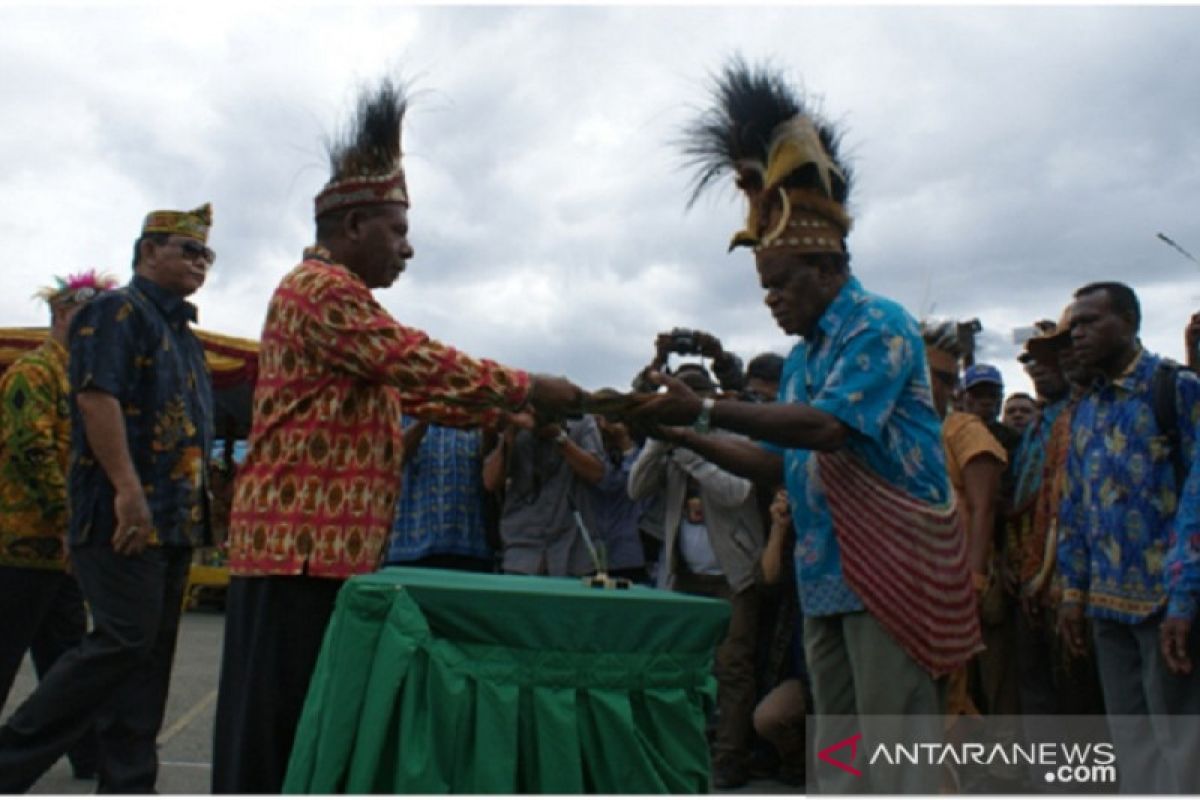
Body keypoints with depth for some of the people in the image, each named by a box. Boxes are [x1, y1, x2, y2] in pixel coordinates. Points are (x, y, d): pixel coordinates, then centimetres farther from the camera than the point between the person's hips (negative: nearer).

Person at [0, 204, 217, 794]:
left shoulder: (182, 333, 23)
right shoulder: (117, 311, -5)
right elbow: (96, 397, -18)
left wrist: (198, 506, 20)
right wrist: (128, 491, -24)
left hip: (174, 521, 9)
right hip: (124, 515, -9)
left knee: (149, 655, 9)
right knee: (122, 641, -11)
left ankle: (128, 784, 16)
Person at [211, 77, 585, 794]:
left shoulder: (341, 298, 23)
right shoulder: (322, 288, -11)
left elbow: (414, 392, 21)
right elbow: (424, 367, -17)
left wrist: (513, 410, 13)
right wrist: (528, 389, -7)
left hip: (328, 545, 10)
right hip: (303, 543, -10)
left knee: (309, 723, 15)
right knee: (276, 729, -3)